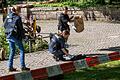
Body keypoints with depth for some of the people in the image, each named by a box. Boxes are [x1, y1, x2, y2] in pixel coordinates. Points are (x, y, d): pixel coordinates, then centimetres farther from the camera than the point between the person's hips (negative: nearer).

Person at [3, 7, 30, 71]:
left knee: (12, 51, 15)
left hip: (9, 36, 6)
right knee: (22, 50, 2)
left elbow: (4, 25, 13)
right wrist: (23, 35, 0)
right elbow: (20, 28, -9)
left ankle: (10, 67, 12)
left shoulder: (8, 16, 8)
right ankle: (23, 66, -3)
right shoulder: (17, 17, -10)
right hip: (15, 36, -6)